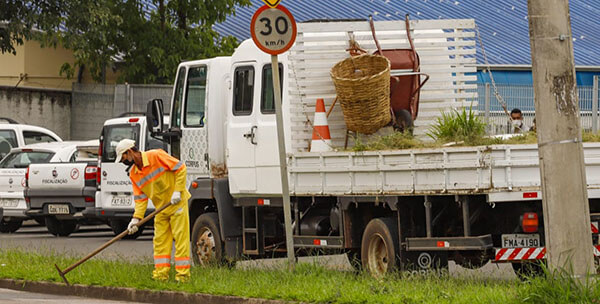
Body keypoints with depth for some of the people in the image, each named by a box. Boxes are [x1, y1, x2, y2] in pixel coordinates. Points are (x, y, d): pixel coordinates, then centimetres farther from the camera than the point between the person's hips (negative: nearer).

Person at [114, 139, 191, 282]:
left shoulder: (156, 156, -17)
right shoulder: (134, 174, 3)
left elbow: (181, 168, -15)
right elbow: (140, 198, 3)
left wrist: (177, 191, -19)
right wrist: (136, 218, -10)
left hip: (177, 202, -7)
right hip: (161, 208, 7)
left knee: (180, 238, -6)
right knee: (160, 241, 4)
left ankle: (183, 274, -4)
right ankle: (161, 273, 9)